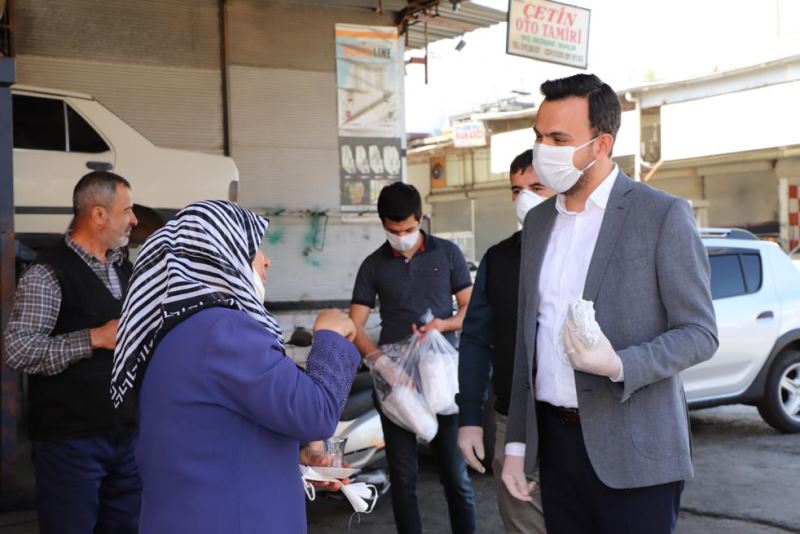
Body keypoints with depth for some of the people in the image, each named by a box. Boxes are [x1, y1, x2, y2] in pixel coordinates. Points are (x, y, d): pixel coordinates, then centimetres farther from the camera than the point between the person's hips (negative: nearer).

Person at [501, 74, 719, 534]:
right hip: (554, 439, 5)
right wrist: (517, 443, 11)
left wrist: (618, 365, -24)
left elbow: (700, 334, -7)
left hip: (632, 451, -5)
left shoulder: (662, 215, -8)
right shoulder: (538, 221, 10)